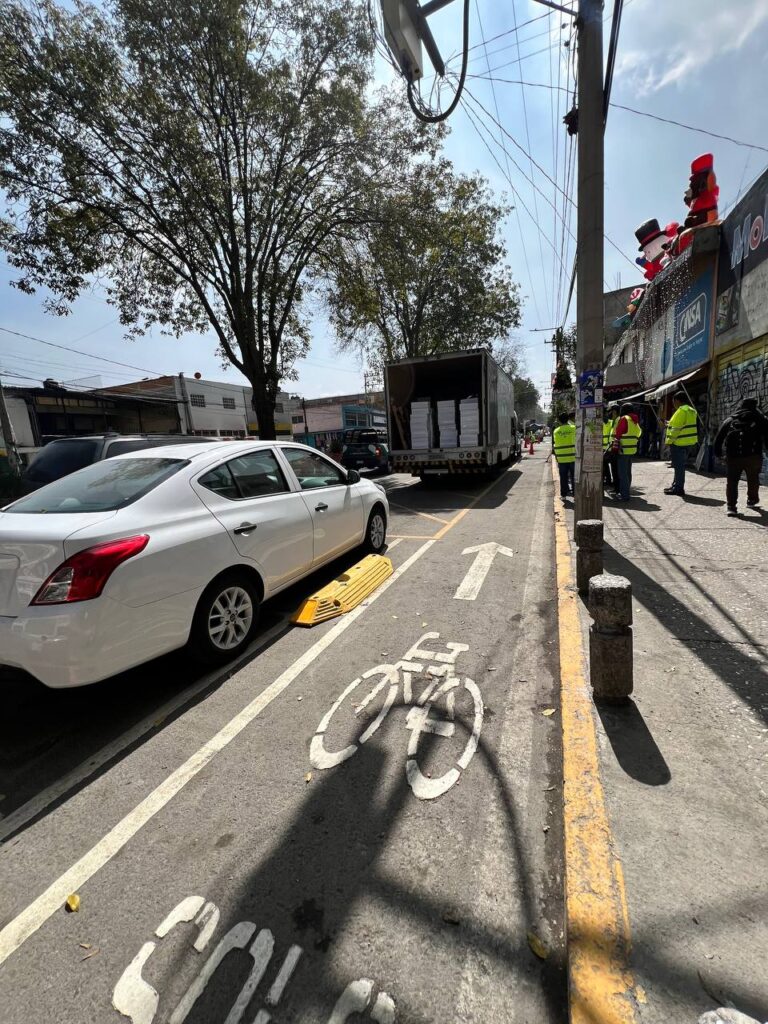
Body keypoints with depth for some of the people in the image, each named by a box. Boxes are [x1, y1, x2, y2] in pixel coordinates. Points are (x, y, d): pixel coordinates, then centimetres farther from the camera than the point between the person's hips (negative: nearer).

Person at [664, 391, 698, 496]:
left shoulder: (681, 411, -15)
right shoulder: (691, 410, 16)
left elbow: (676, 428, -19)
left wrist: (669, 441, -13)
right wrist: (669, 425, 18)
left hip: (679, 443, -10)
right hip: (688, 442, 10)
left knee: (679, 466, -5)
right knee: (680, 465, 17)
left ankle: (678, 489, 0)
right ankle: (676, 486, 27)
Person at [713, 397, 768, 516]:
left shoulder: (730, 420, 13)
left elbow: (719, 437, 8)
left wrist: (718, 452, 12)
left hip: (733, 457, 0)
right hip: (753, 456, 1)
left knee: (731, 481, 3)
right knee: (753, 480, 20)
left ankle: (731, 506, -4)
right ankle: (752, 501, 34)